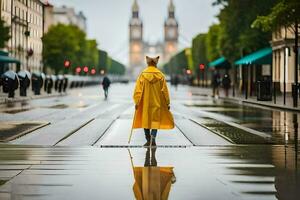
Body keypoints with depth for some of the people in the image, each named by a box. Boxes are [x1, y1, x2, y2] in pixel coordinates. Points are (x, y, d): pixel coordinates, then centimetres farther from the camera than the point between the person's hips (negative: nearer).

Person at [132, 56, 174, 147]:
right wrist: (167, 103, 5)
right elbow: (164, 90, -2)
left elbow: (138, 89, -7)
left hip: (145, 102, 0)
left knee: (146, 120, 12)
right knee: (155, 120, 5)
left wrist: (137, 102, -2)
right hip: (157, 103, 0)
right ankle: (153, 137, -18)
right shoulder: (160, 75, -4)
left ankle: (148, 140, 16)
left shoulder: (143, 74, -6)